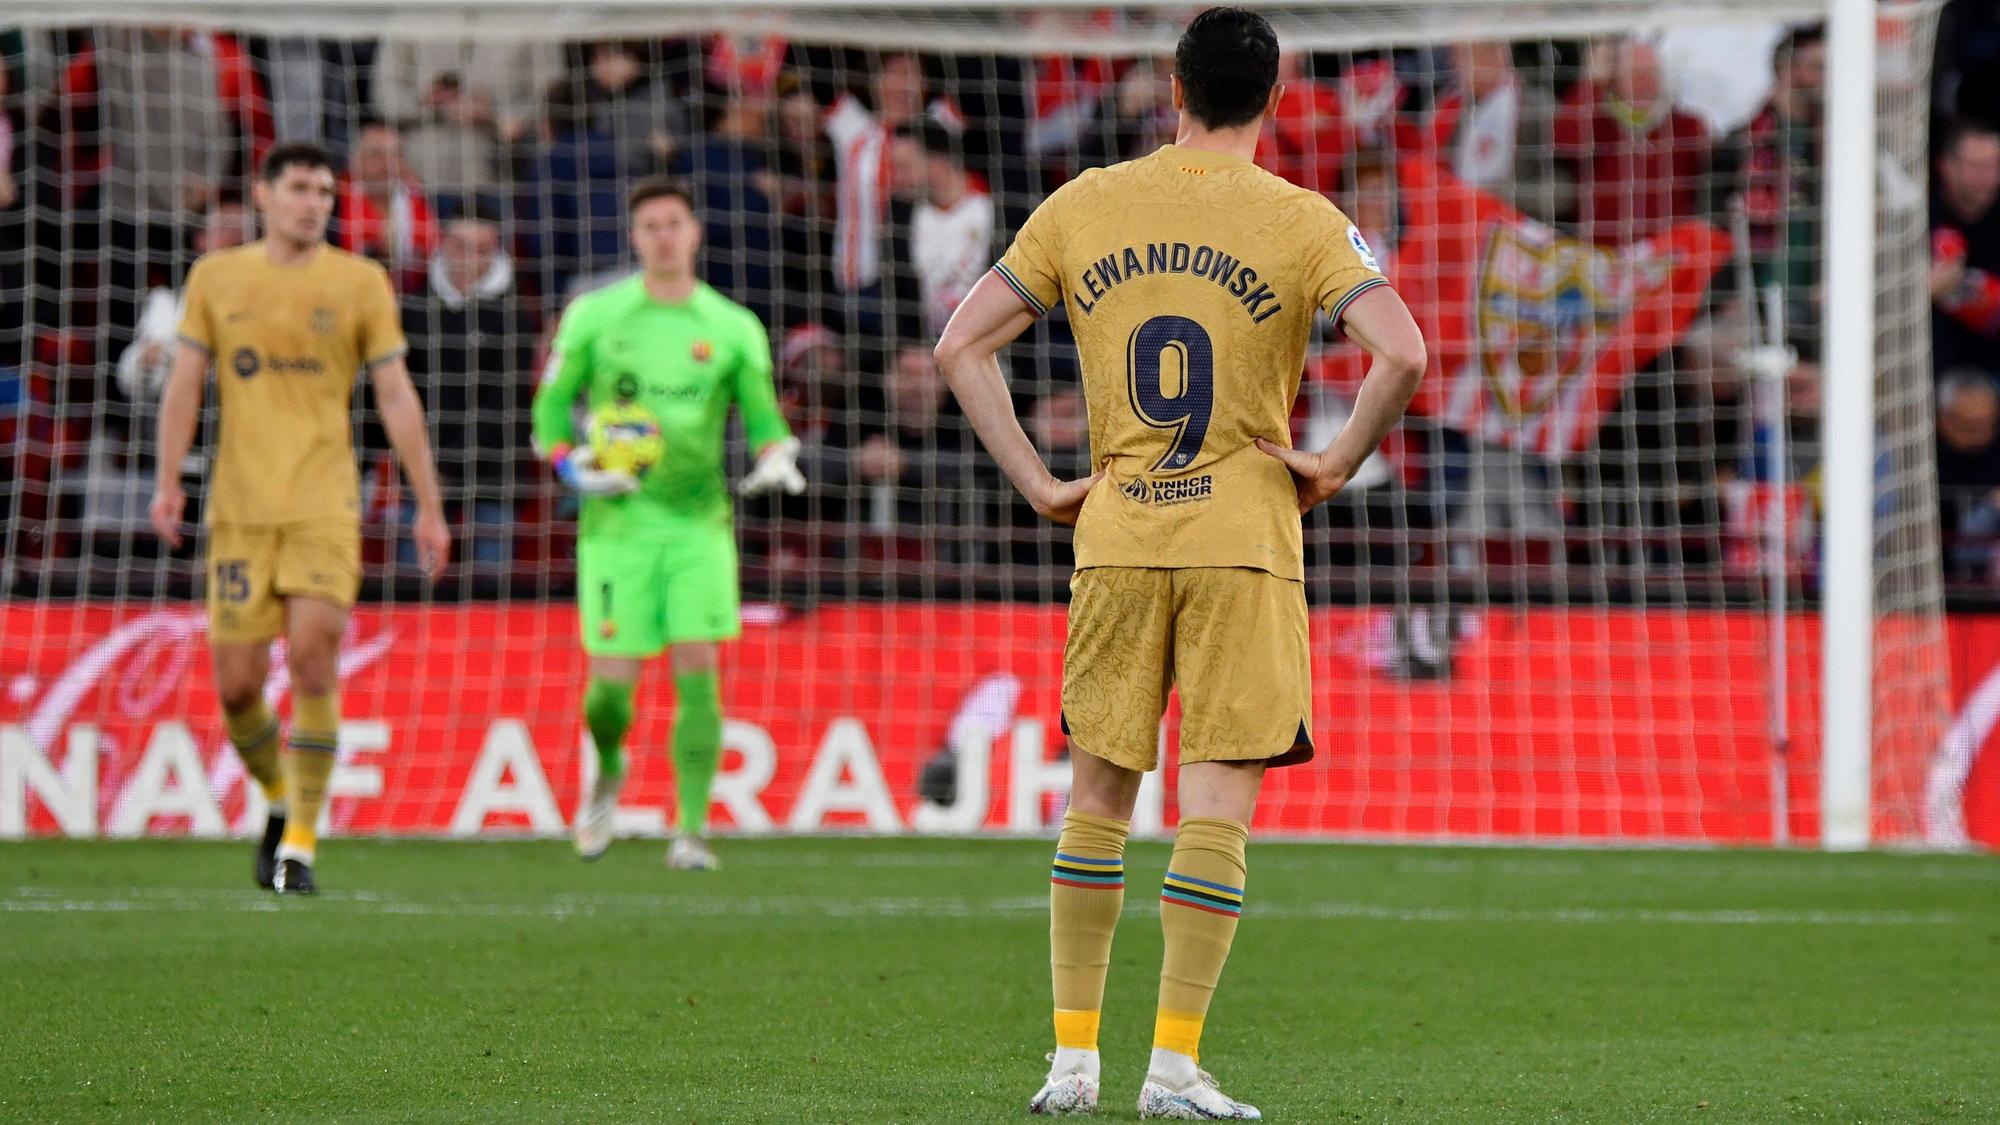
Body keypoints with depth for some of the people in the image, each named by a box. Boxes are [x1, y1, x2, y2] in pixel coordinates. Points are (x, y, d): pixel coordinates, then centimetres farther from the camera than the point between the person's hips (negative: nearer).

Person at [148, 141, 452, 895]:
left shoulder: (360, 282, 5)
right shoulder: (216, 278, 9)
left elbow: (396, 396, 6)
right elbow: (185, 382, 9)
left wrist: (429, 507, 4)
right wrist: (168, 482, -2)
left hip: (324, 503, -1)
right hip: (239, 506, 2)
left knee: (312, 661, -15)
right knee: (236, 682, -2)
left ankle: (301, 840, -7)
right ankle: (279, 798, 27)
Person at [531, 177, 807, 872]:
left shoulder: (733, 328, 6)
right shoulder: (594, 317, 3)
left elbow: (763, 417, 12)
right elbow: (550, 409, 8)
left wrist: (776, 459, -10)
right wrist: (574, 467, -11)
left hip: (699, 525, 1)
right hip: (616, 523, -1)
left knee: (699, 673, -12)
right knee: (614, 682, -6)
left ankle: (691, 831, -6)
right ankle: (608, 772, 28)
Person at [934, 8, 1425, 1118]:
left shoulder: (1082, 207, 6)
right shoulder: (1301, 222, -3)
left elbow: (960, 345, 4)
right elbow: (1402, 355, -16)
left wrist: (1040, 485, 6)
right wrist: (1335, 466, -3)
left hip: (1114, 535, 3)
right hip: (1245, 538, -3)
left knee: (1097, 799, 12)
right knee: (1216, 809, -2)